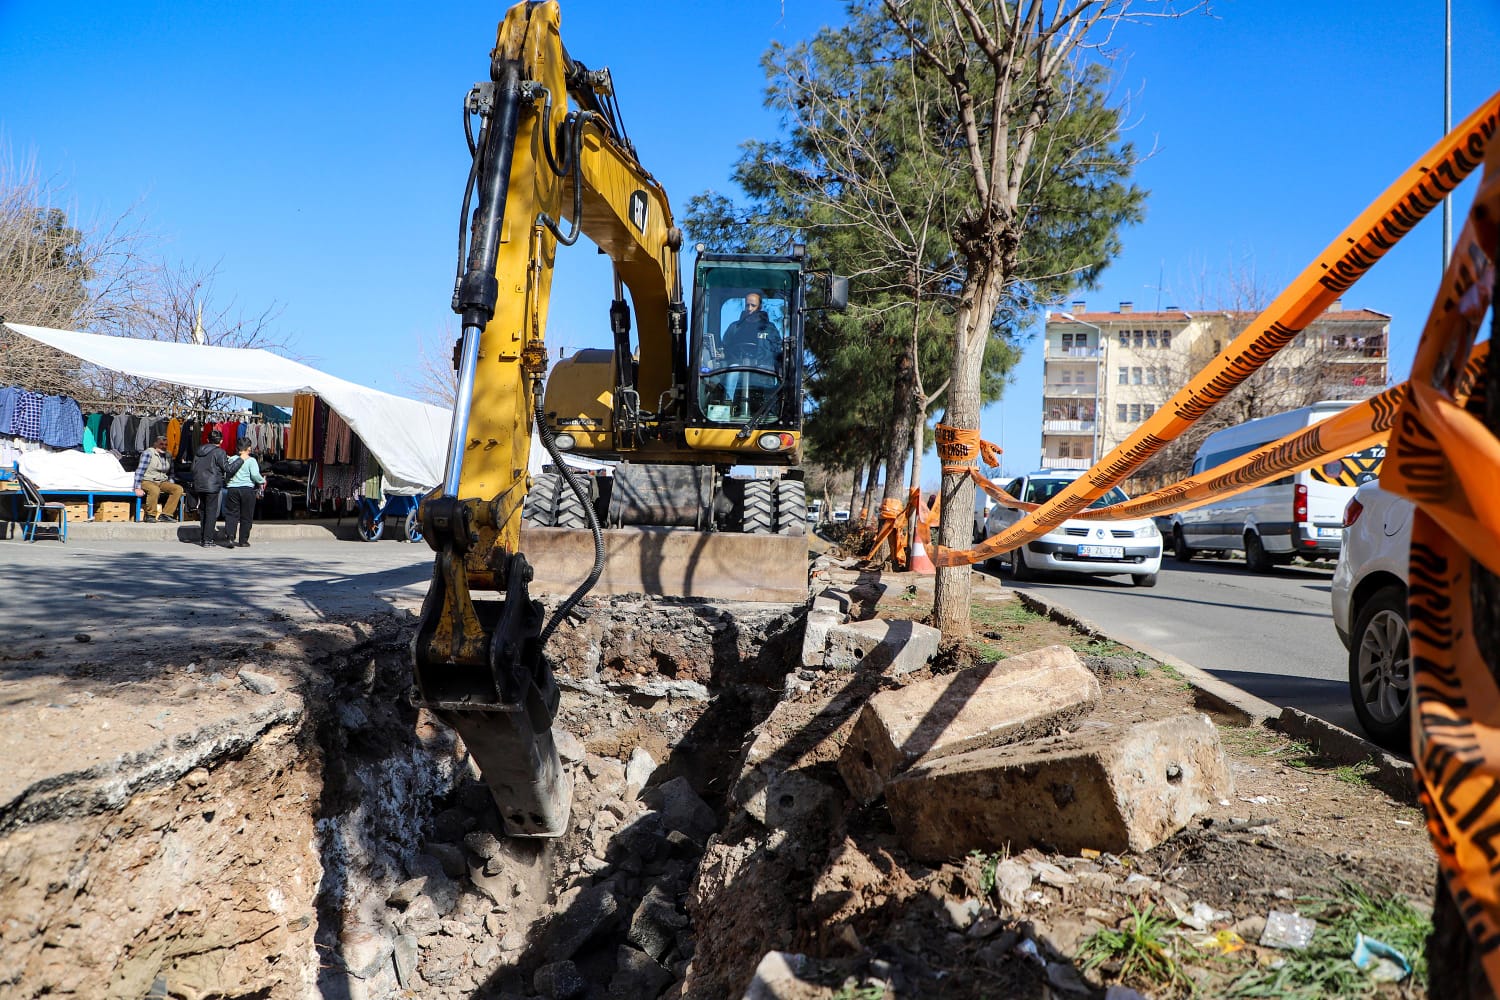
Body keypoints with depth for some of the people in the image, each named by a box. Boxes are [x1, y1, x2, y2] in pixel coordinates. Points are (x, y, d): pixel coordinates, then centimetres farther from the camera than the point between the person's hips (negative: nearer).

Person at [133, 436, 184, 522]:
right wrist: (138, 488, -21)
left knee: (178, 489, -19)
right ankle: (150, 515, -24)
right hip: (147, 481, -6)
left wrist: (171, 487, 11)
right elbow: (140, 471, -14)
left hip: (162, 482, 7)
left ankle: (165, 515, -20)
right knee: (154, 490, -39)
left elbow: (170, 474, 23)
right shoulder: (148, 453, -8)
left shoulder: (168, 455, 12)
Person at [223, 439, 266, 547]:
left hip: (233, 489, 3)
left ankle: (230, 536, -10)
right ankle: (243, 541, 8)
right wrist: (262, 481, 0)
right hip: (247, 489, -3)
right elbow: (255, 474, -17)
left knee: (231, 514, 8)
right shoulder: (251, 460, -5)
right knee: (246, 517, 6)